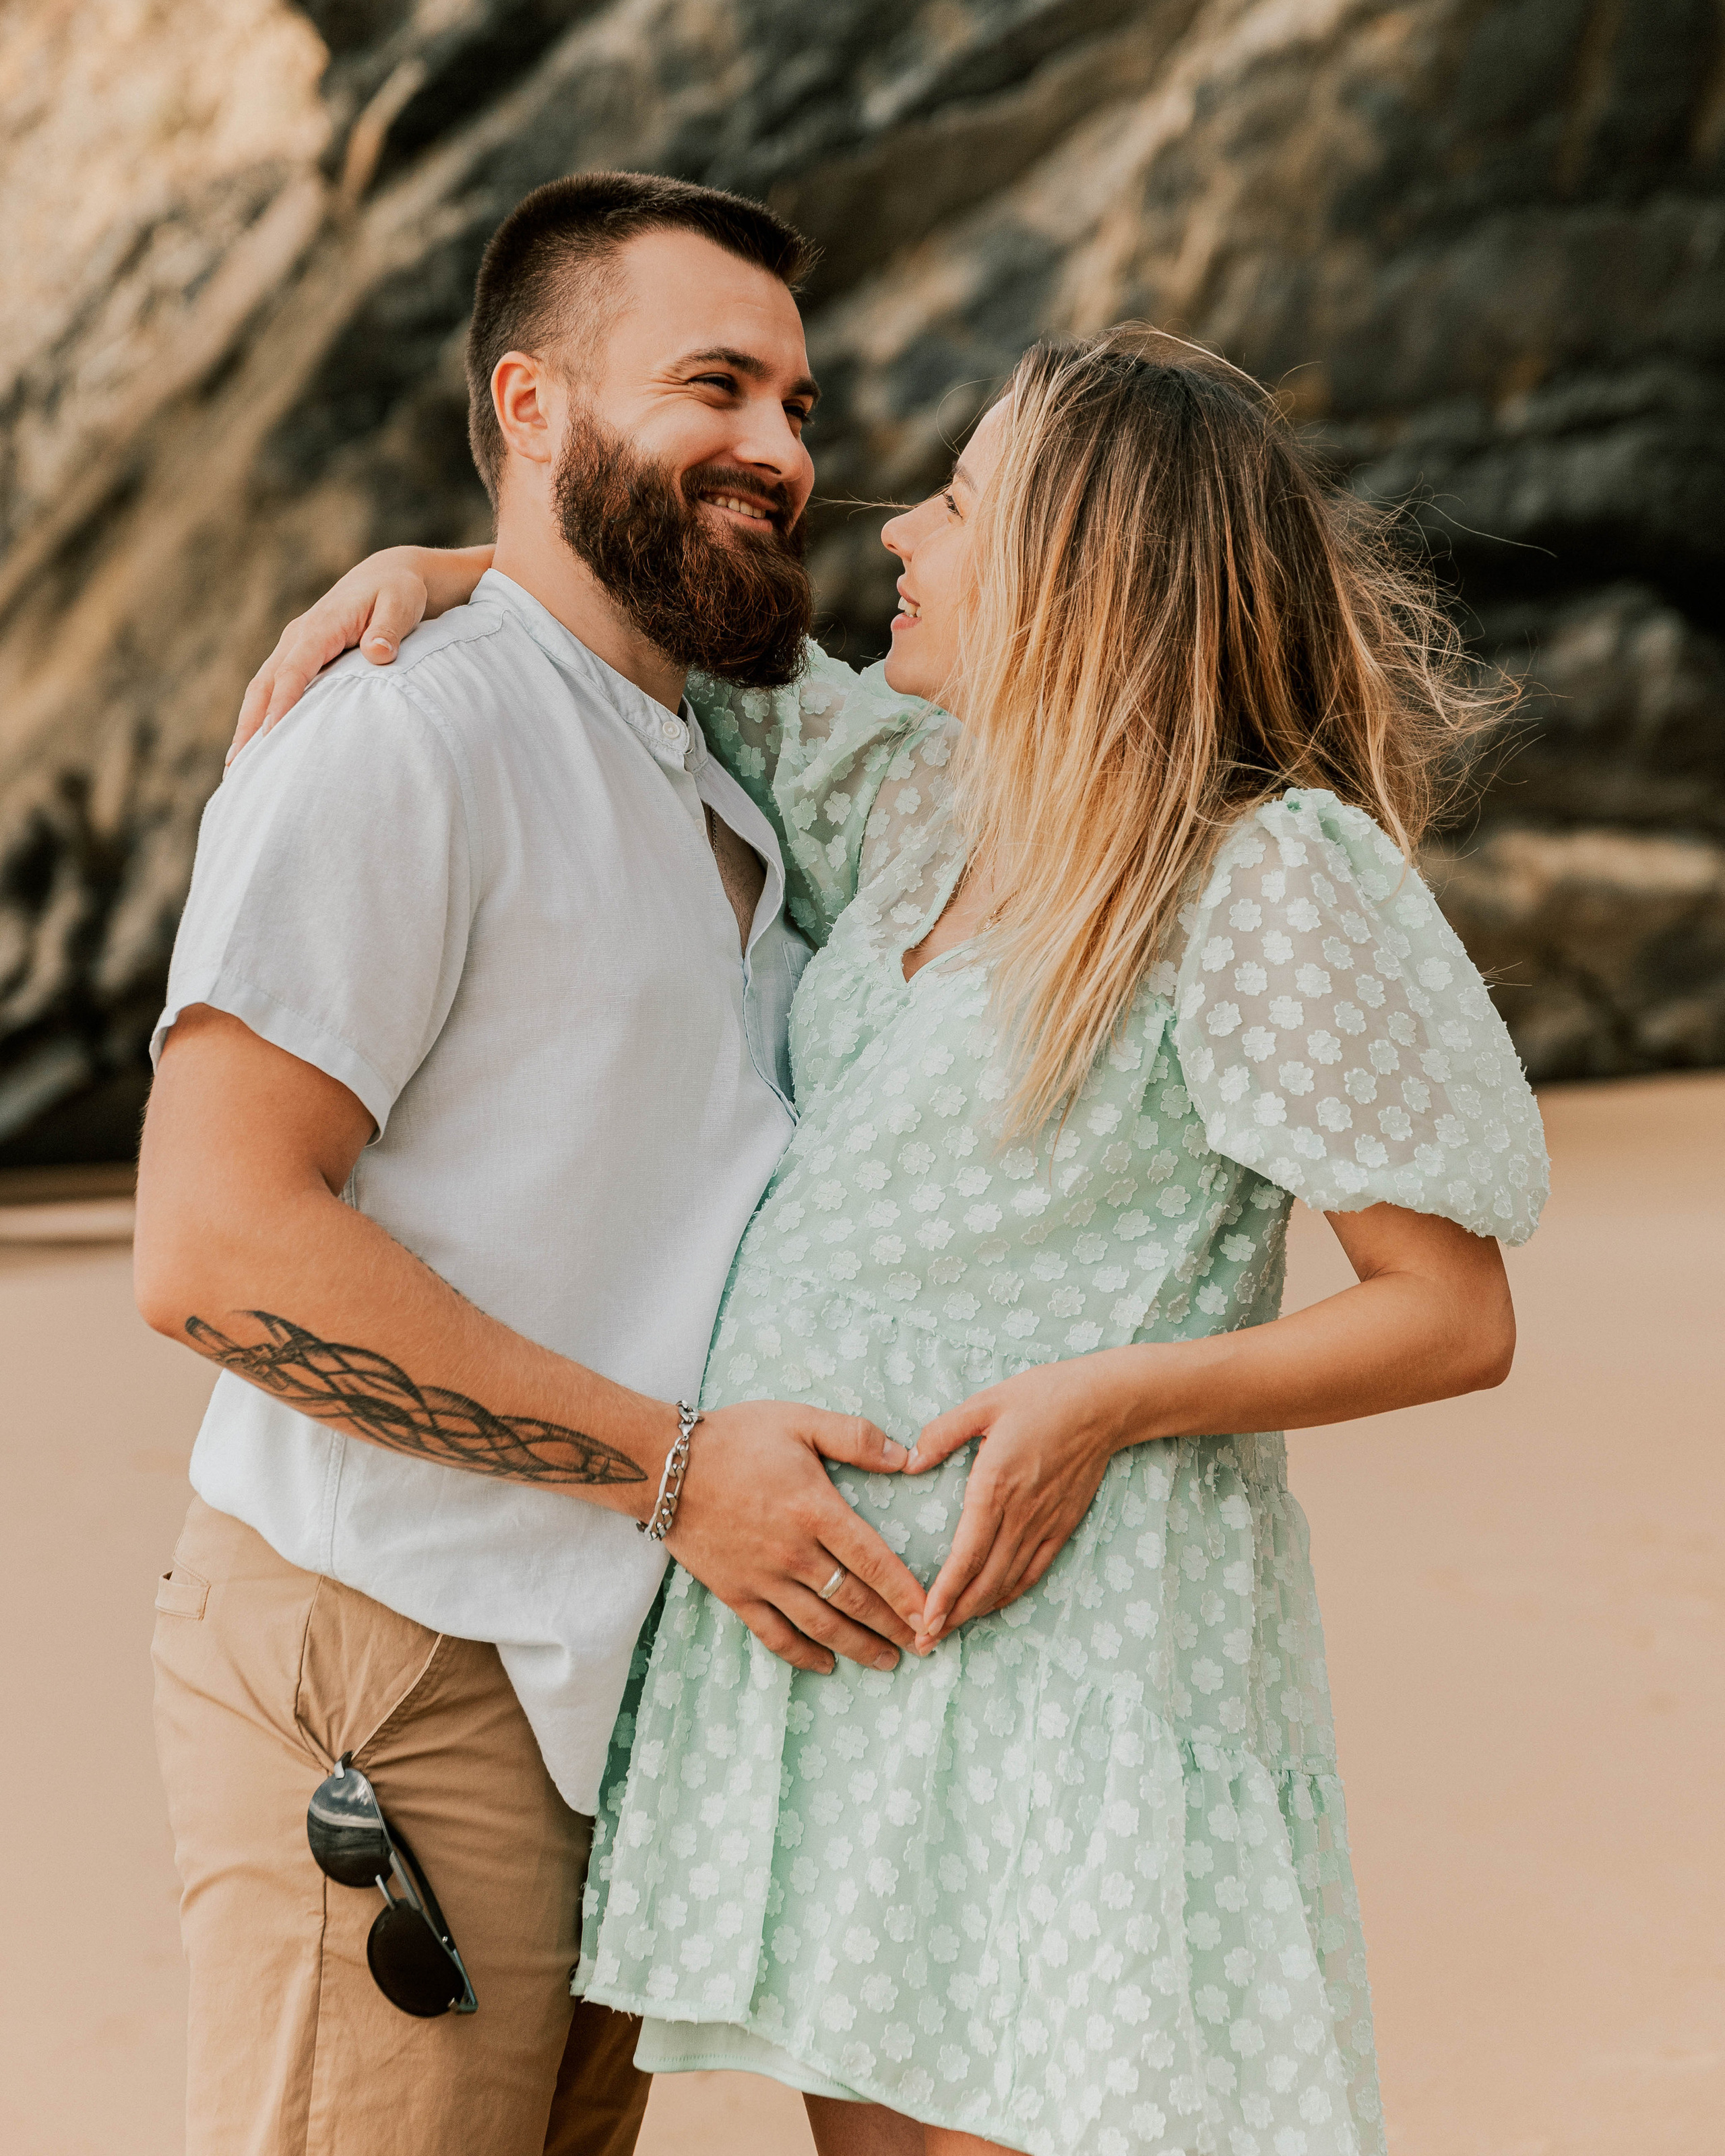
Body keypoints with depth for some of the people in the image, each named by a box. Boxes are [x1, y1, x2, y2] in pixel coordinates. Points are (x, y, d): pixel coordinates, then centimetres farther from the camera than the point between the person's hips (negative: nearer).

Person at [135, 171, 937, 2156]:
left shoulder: (717, 804, 19)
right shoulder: (397, 745, -10)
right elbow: (213, 1246, -21)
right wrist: (671, 1467, -19)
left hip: (614, 1682, 9)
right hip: (391, 1681, -8)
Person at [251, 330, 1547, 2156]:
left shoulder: (1274, 876, -10)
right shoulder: (926, 798, 11)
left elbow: (1457, 1317, -10)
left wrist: (1113, 1396, -21)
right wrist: (440, 567, 10)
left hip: (1059, 1640, -7)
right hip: (821, 1620, 7)